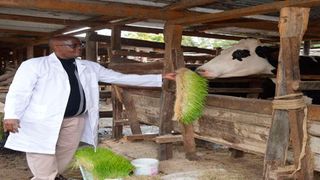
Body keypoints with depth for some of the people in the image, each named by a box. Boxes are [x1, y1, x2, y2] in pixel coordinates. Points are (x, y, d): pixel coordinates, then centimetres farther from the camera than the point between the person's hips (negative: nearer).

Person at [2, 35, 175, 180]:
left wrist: (160, 78, 8)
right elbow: (19, 92, -5)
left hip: (75, 121, 5)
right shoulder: (35, 65, -1)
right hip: (41, 123, -4)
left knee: (63, 160, 11)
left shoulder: (89, 67, 11)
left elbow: (122, 78, 12)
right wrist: (11, 115, -24)